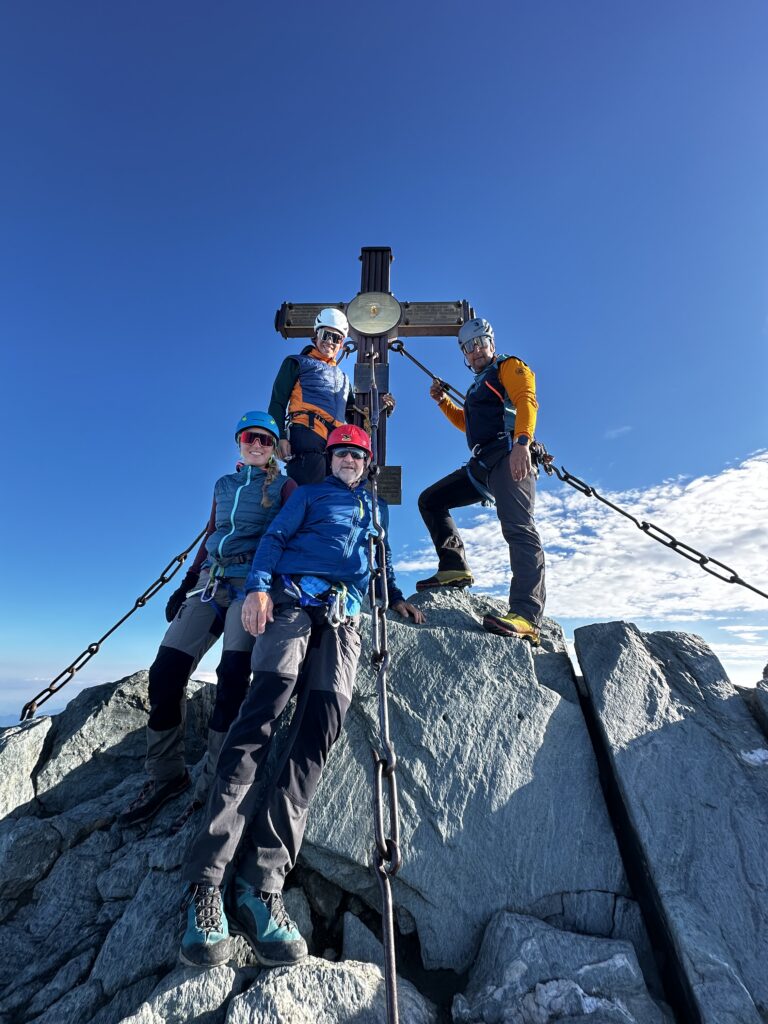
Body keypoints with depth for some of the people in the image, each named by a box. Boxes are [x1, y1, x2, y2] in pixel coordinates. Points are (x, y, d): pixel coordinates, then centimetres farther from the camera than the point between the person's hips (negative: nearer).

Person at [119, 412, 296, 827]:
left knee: (233, 674, -18)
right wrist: (186, 583, 18)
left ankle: (214, 783, -6)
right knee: (165, 670, -4)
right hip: (213, 581, 5)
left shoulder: (284, 486, 6)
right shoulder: (224, 485, 21)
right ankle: (165, 775, 11)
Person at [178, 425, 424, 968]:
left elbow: (381, 558, 36)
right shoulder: (310, 495, 21)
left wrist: (396, 597, 20)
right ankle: (206, 880, -22)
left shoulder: (377, 507, 32)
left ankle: (261, 882, -20)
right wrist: (258, 586, -9)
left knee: (323, 721, -18)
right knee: (268, 700, -23)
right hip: (293, 597, -2)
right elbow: (274, 538, 8)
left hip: (344, 616, 3)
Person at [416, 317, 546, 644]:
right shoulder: (480, 384, 33)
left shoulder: (509, 366, 8)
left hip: (509, 457, -9)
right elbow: (467, 423, 43)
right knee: (430, 500, 8)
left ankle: (526, 615, -32)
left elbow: (526, 401, -11)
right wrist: (443, 402, 28)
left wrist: (522, 442, -29)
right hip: (482, 465, 10)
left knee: (518, 529, -23)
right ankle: (454, 568, 1)